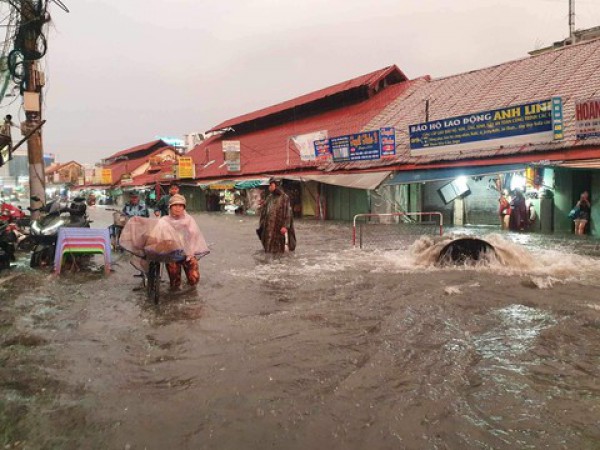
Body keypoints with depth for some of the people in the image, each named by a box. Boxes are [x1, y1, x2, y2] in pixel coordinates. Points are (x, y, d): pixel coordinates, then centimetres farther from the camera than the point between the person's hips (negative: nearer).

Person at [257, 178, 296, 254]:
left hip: (279, 226, -5)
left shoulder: (284, 197, -7)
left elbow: (287, 212, -11)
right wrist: (262, 224, 7)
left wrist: (285, 226, -19)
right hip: (269, 226, 5)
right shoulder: (269, 197, 10)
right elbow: (264, 210, 12)